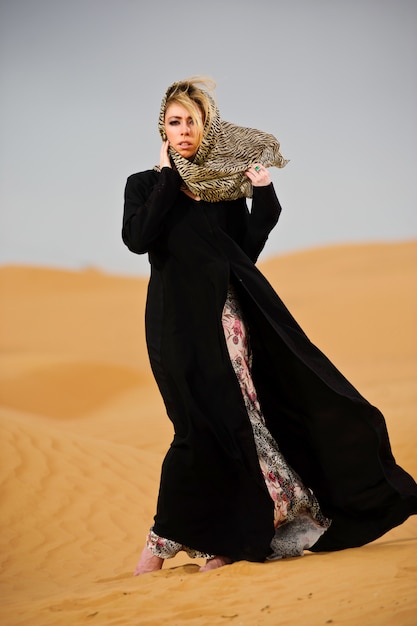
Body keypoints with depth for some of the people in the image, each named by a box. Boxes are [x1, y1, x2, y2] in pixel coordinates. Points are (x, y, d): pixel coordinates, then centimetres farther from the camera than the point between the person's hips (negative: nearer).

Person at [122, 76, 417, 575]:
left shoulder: (226, 186, 14)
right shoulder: (146, 184, 7)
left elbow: (247, 253, 7)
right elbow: (136, 239, -12)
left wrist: (263, 195, -2)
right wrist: (167, 174, -7)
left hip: (228, 315, 4)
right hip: (179, 321, -4)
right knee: (203, 426, -14)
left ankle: (213, 543, 5)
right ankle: (166, 540, -3)